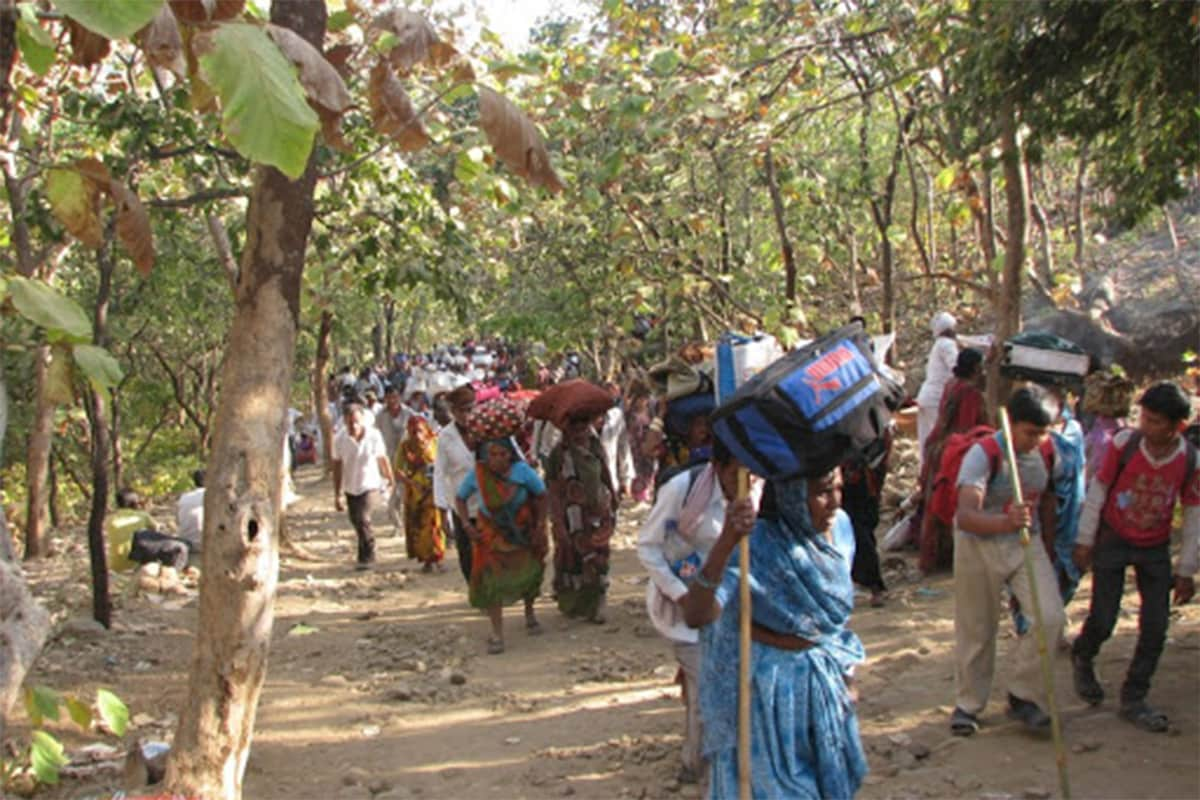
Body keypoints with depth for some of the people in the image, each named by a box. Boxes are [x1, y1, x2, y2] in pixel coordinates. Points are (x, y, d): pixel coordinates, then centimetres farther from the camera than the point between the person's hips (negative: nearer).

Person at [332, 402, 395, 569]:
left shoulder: (374, 435, -17)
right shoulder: (340, 439, -15)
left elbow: (382, 459, -1)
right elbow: (337, 467, -6)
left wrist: (390, 479, 13)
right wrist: (337, 495, -5)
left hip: (370, 485, -3)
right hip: (351, 488, 3)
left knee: (363, 519, -19)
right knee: (357, 522, 15)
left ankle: (366, 557, -2)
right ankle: (366, 555, 39)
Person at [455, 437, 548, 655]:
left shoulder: (522, 471, -21)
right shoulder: (477, 474, -19)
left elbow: (542, 495, -8)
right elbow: (459, 498, -3)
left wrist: (540, 526, -9)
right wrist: (467, 525, -14)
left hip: (522, 529, 1)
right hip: (491, 533, -1)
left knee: (529, 573, 15)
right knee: (491, 579, -10)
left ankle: (529, 614, 45)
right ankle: (497, 634, -5)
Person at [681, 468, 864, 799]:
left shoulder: (840, 526, -6)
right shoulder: (759, 545, -27)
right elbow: (695, 615, -41)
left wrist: (845, 672, 17)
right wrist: (725, 543, -54)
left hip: (825, 682, 7)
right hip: (771, 686, -7)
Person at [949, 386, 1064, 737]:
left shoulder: (1048, 454, -4)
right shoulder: (983, 454, -22)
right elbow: (965, 515, -35)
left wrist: (1048, 553, 17)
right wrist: (1005, 522, -53)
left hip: (1027, 543, 4)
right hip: (979, 546, -4)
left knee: (1051, 616, -14)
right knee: (975, 629, 6)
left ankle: (1023, 695, 4)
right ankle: (967, 703, 27)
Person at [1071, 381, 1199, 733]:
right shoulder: (1124, 442, -18)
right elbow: (1097, 490, -7)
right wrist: (1085, 541, -5)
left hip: (1155, 549, 2)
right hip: (1113, 542, -2)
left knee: (1156, 627, -1)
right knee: (1102, 620, -3)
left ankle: (1133, 698, 15)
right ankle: (1082, 659, 32)